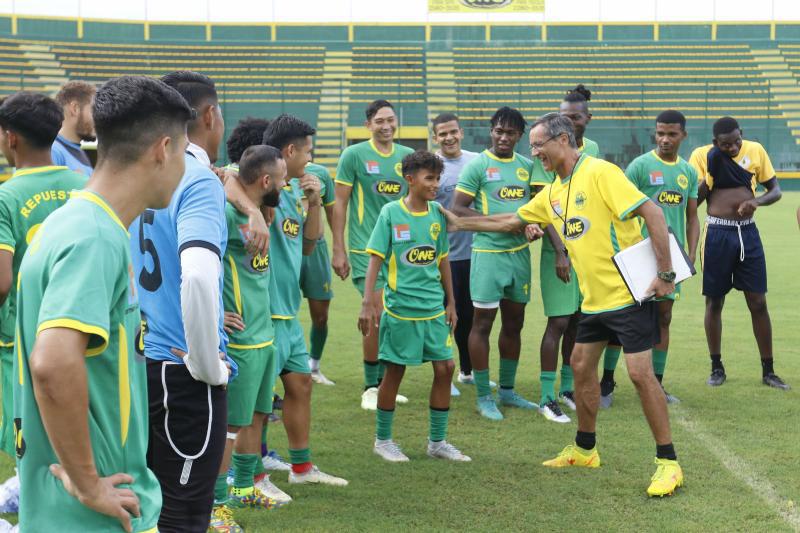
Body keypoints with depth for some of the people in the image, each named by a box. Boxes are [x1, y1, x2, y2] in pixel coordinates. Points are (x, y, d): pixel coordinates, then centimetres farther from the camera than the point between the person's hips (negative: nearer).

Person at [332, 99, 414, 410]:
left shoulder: (408, 156, 8)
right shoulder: (354, 155, -4)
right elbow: (340, 204, -3)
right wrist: (338, 250, -6)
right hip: (366, 248, -5)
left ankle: (384, 381, 22)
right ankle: (370, 388, 5)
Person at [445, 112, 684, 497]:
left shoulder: (600, 173, -16)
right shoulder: (553, 192, 10)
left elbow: (652, 213, -21)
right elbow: (511, 221, 23)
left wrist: (665, 274, -22)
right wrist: (459, 223, 21)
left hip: (628, 293, -9)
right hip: (594, 298, 9)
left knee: (640, 373, -9)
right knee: (581, 366, 15)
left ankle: (668, 463, -1)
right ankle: (585, 450, 31)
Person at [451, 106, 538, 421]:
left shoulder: (526, 166, 10)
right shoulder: (478, 165, -7)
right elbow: (457, 208, -10)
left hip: (519, 251, 6)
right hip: (488, 252, -6)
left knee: (514, 322, 13)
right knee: (483, 322, -2)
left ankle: (507, 391, 26)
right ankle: (483, 397, 6)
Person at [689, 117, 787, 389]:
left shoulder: (755, 150, 1)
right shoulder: (702, 156, -5)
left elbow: (775, 190, 7)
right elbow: (692, 200, -5)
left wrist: (757, 201, -13)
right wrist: (711, 172, -16)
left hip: (748, 232, 2)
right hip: (717, 234, -1)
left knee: (758, 302, 3)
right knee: (714, 302, 6)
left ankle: (768, 371, 11)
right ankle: (717, 367, 20)